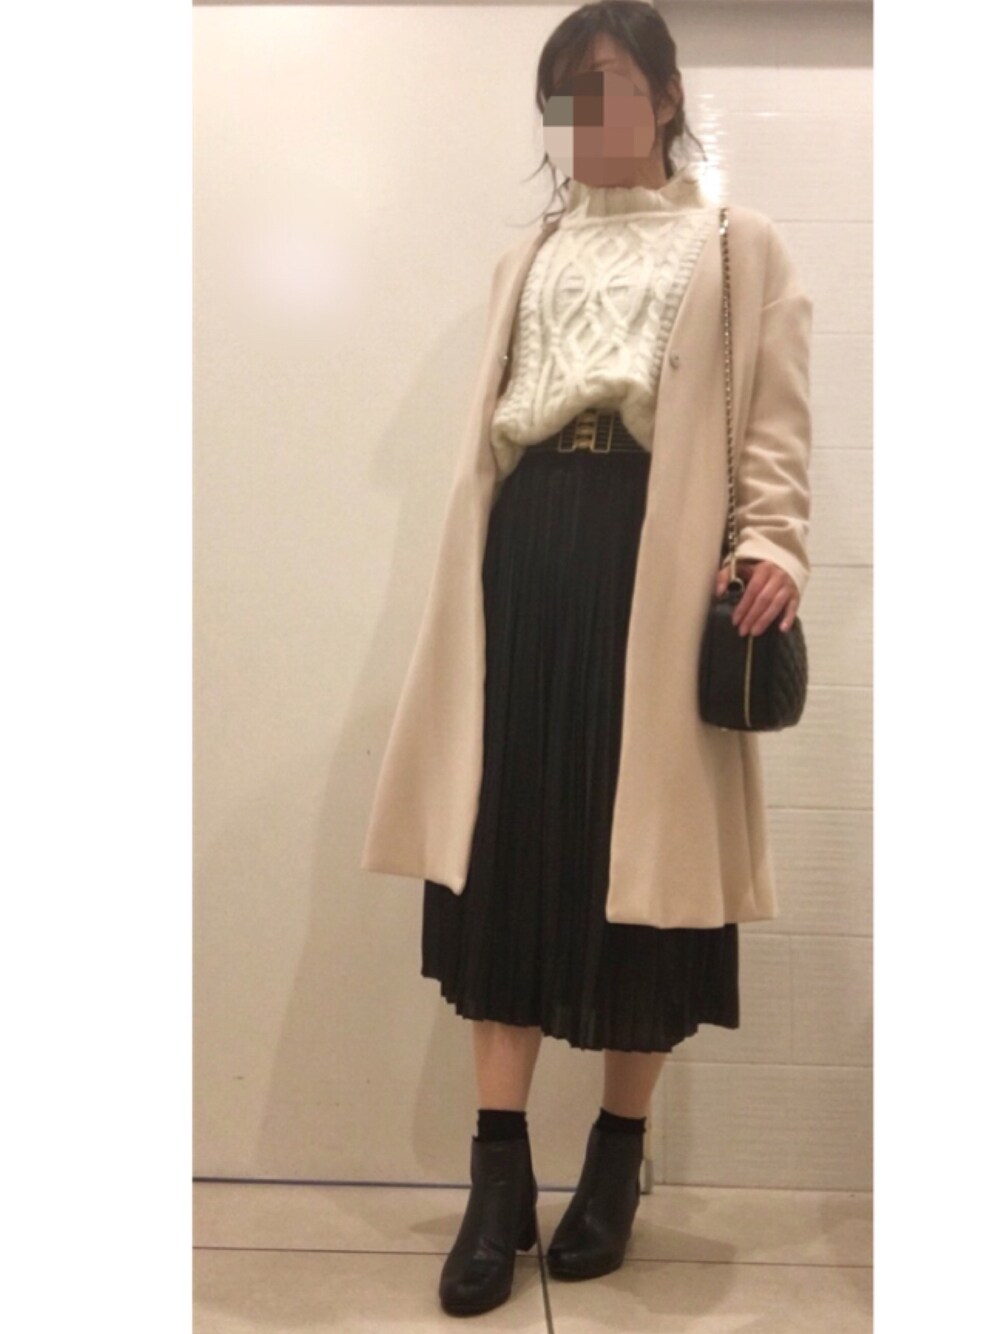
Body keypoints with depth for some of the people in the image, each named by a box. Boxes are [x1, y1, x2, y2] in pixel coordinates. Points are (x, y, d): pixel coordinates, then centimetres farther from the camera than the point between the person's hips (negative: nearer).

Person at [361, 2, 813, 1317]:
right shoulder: (540, 255, 23)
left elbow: (775, 424, -1)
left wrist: (771, 544, -18)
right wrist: (487, 552, 11)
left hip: (656, 554, -4)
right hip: (532, 552, 4)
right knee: (512, 837, -3)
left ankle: (617, 1161, 17)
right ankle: (499, 1173, 5)